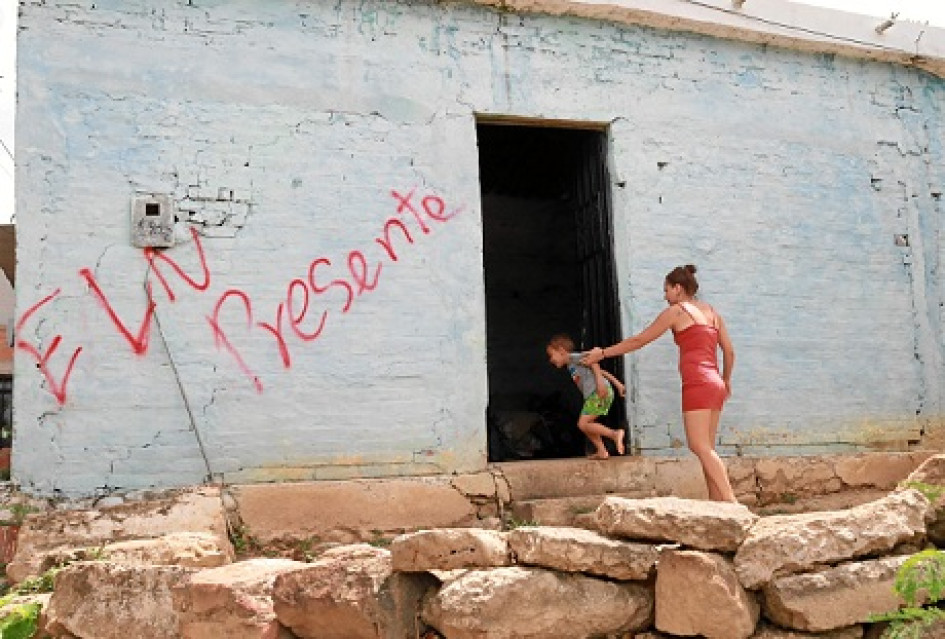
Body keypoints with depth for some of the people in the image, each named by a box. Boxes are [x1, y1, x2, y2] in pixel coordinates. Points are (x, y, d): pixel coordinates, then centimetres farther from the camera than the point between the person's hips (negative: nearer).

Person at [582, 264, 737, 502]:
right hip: (715, 385, 8)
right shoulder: (712, 313, 19)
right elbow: (729, 351, 17)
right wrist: (726, 381, 33)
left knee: (700, 446, -12)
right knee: (706, 448, 7)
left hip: (697, 383, -8)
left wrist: (603, 353, 11)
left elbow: (638, 340, 4)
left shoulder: (676, 311, 1)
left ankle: (731, 503, -23)